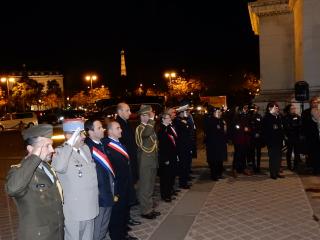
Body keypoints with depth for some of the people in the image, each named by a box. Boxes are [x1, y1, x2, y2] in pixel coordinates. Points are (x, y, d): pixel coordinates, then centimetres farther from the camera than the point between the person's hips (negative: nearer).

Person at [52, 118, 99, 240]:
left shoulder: (86, 148, 5)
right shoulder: (61, 151, -17)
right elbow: (59, 168, -40)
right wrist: (69, 144, -34)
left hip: (89, 208, 7)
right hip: (74, 211, -7)